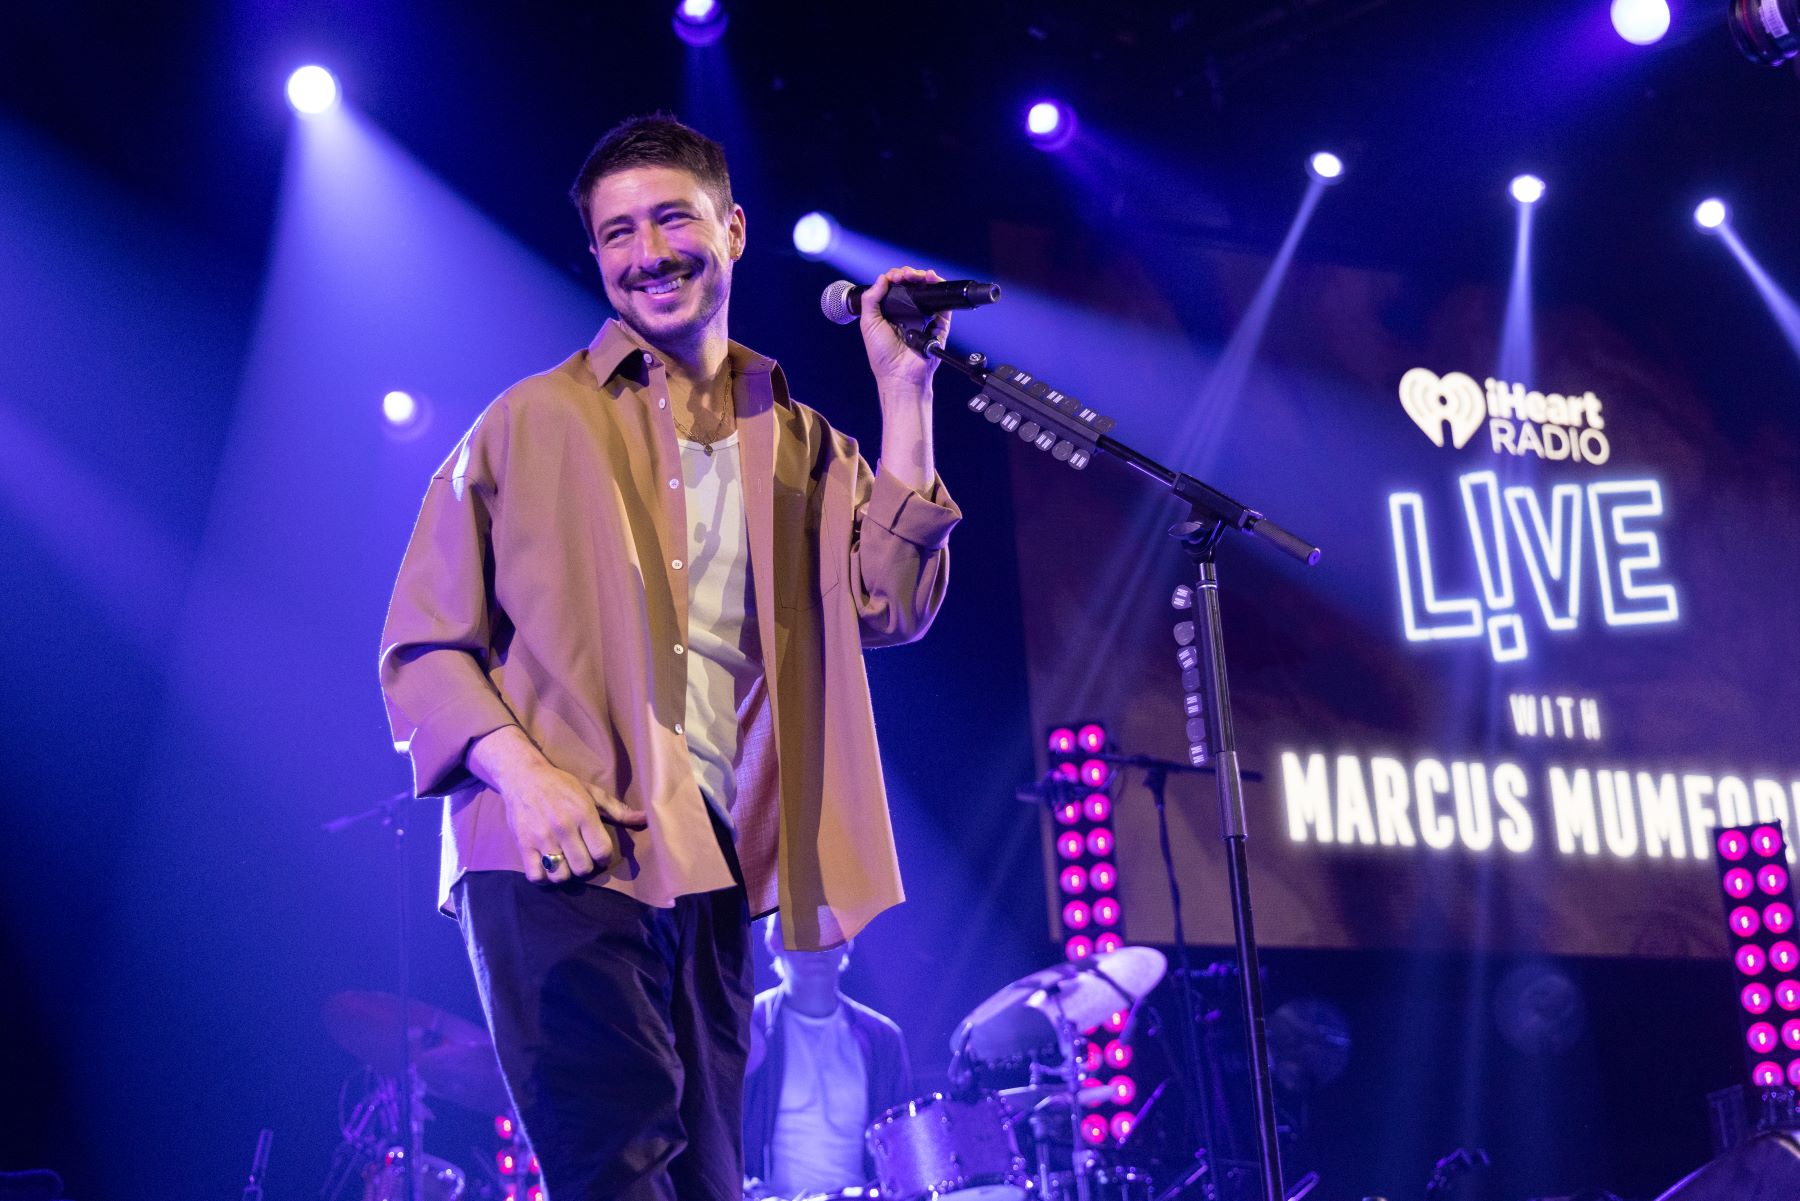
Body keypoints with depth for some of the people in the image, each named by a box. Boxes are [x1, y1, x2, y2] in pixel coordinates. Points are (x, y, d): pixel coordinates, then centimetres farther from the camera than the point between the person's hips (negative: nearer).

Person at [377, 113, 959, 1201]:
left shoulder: (806, 451, 17)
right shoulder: (534, 424, 7)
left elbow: (892, 607, 1)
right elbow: (423, 646, 4)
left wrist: (904, 393, -1)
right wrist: (519, 772, -14)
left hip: (715, 869, 4)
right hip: (560, 858, -4)